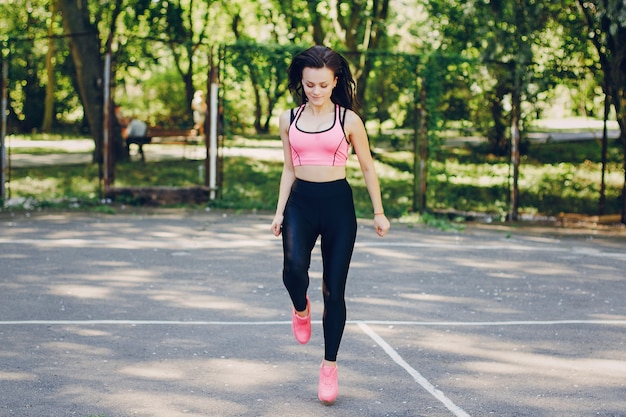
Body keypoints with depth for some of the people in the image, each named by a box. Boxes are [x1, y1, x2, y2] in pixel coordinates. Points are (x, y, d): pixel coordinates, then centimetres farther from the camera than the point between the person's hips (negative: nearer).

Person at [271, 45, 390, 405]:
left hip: (338, 204, -2)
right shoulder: (289, 120, 7)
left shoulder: (348, 120, -3)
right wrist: (279, 212, 7)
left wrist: (379, 213, 5)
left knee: (334, 290, 2)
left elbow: (368, 167, 5)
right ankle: (301, 309, 11)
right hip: (300, 203, 2)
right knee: (294, 268, -26)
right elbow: (289, 169, 13)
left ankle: (330, 366, 15)